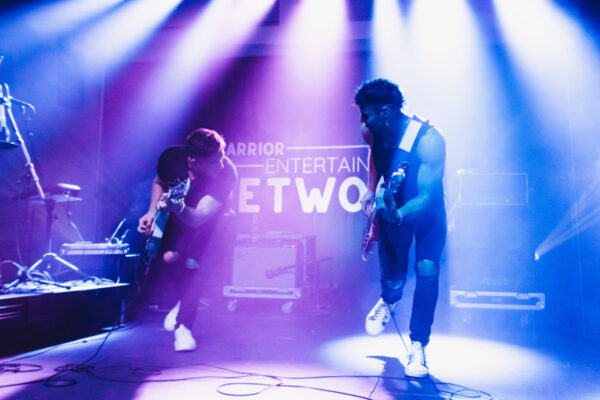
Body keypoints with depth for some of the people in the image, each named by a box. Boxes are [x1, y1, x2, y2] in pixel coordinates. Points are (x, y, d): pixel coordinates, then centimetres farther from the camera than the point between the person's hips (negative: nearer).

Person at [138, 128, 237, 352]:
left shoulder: (227, 174, -37)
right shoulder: (172, 157, -27)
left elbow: (196, 219, -38)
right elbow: (159, 182, -1)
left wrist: (177, 207, -56)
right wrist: (152, 212, -14)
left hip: (208, 218, -3)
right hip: (175, 215, 3)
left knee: (190, 262, -22)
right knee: (167, 256, -11)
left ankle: (184, 327, -6)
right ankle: (185, 299, 21)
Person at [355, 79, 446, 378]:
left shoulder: (428, 141, -32)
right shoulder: (373, 134, -15)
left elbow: (429, 194, -38)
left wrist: (399, 215, -56)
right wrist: (371, 189, 2)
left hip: (427, 211, -3)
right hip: (391, 207, 4)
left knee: (427, 269, -19)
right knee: (392, 276, 0)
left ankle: (418, 347, -2)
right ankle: (388, 301, 40)